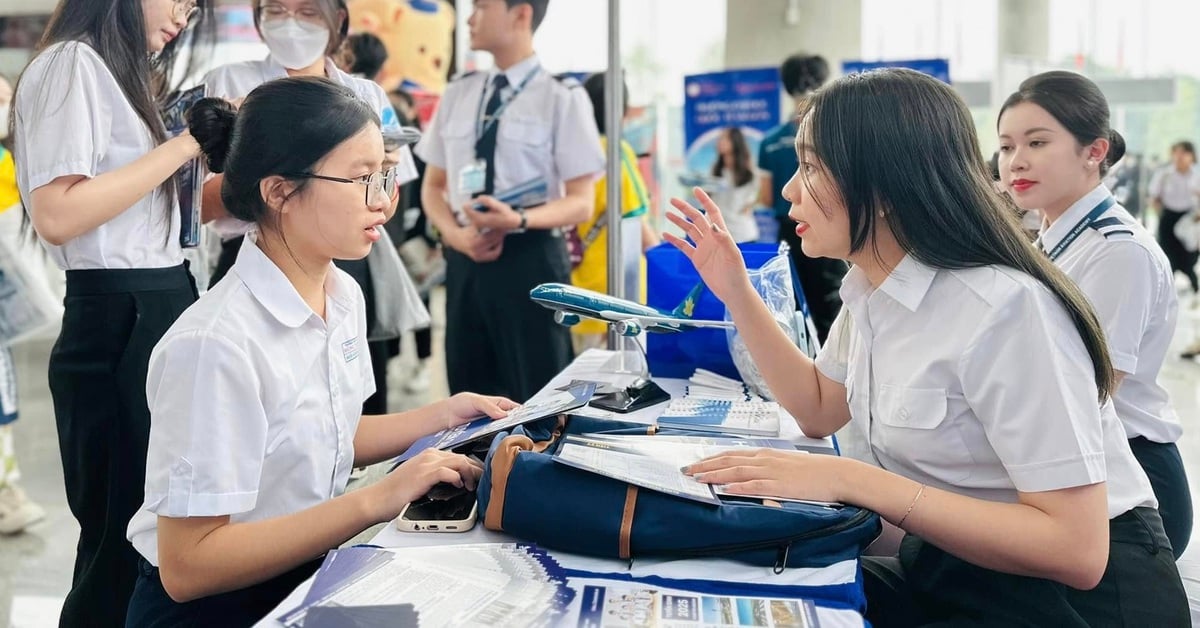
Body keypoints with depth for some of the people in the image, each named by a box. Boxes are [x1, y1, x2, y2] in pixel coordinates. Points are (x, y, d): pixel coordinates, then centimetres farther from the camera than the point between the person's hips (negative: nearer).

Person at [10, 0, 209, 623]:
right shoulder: (72, 63, -10)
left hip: (158, 311, 9)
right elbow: (56, 216, -22)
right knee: (125, 539, 0)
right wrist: (181, 146, -17)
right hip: (116, 320, -9)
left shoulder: (117, 74, 18)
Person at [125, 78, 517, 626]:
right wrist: (378, 500, -28)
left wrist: (443, 416, 2)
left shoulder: (345, 296, 0)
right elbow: (188, 566, -25)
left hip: (307, 578, 8)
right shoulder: (217, 343, -25)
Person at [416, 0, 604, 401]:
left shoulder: (562, 98, -5)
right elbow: (432, 187, 14)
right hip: (464, 261, 5)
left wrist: (519, 220, -26)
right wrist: (456, 233, -8)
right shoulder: (456, 95, 10)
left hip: (530, 260, -5)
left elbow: (581, 203, -7)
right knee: (470, 400, 11)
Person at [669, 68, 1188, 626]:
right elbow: (820, 411, 17)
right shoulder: (870, 286, 0)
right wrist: (736, 292, 7)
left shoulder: (1004, 308, -26)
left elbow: (1076, 549, -29)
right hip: (948, 570, 7)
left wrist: (851, 480, -32)